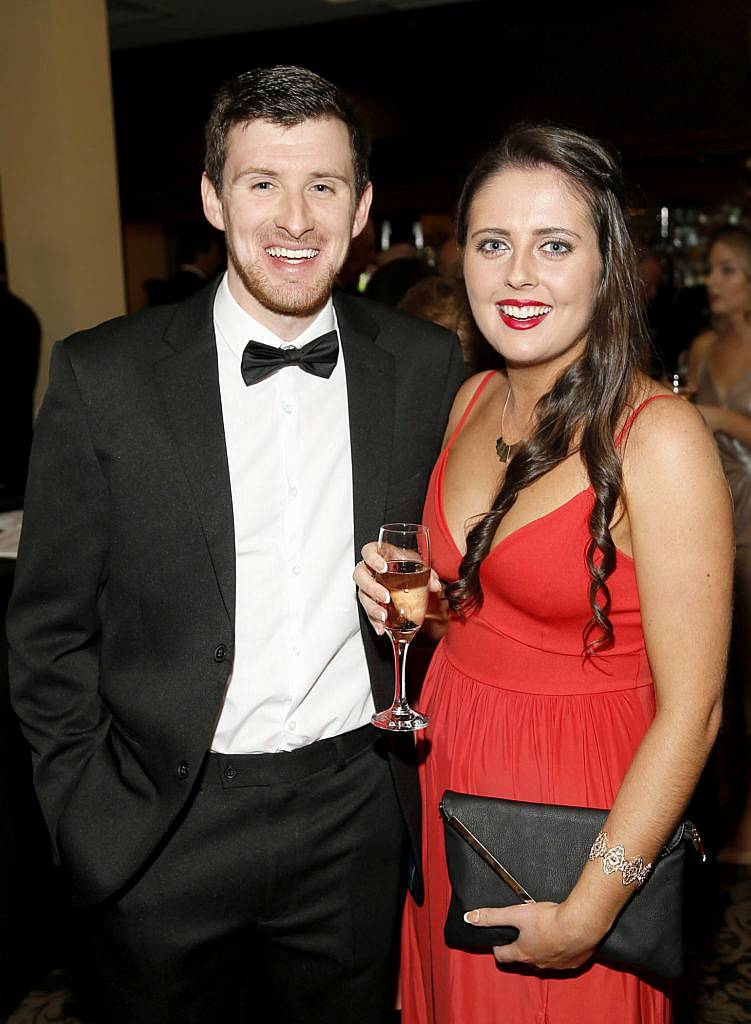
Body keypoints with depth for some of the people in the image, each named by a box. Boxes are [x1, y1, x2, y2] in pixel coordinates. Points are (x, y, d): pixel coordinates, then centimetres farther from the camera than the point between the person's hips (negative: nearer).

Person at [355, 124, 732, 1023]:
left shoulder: (658, 437, -20)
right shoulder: (473, 401, 0)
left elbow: (691, 708, -19)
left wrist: (590, 910, -18)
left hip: (576, 794, -6)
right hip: (445, 770, 6)